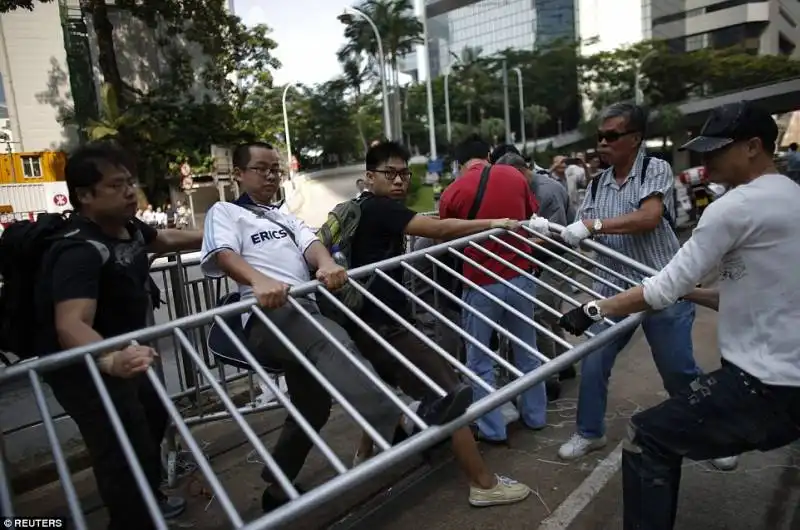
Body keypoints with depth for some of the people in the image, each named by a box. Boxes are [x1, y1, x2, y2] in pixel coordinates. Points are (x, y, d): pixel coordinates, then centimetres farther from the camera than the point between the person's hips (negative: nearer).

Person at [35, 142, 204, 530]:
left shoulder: (127, 228, -4)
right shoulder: (80, 252, -31)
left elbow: (165, 240, 19)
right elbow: (71, 326, -43)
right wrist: (111, 360, -62)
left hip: (121, 354, 10)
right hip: (82, 367, -10)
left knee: (153, 418, 25)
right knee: (126, 453, -14)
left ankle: (150, 499, 49)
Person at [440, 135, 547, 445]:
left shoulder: (452, 193, -8)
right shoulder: (514, 176, 2)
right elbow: (534, 218, 16)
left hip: (482, 284, -4)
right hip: (520, 277, 4)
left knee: (480, 361, 11)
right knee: (527, 350, 20)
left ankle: (492, 430, 18)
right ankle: (535, 416, 33)